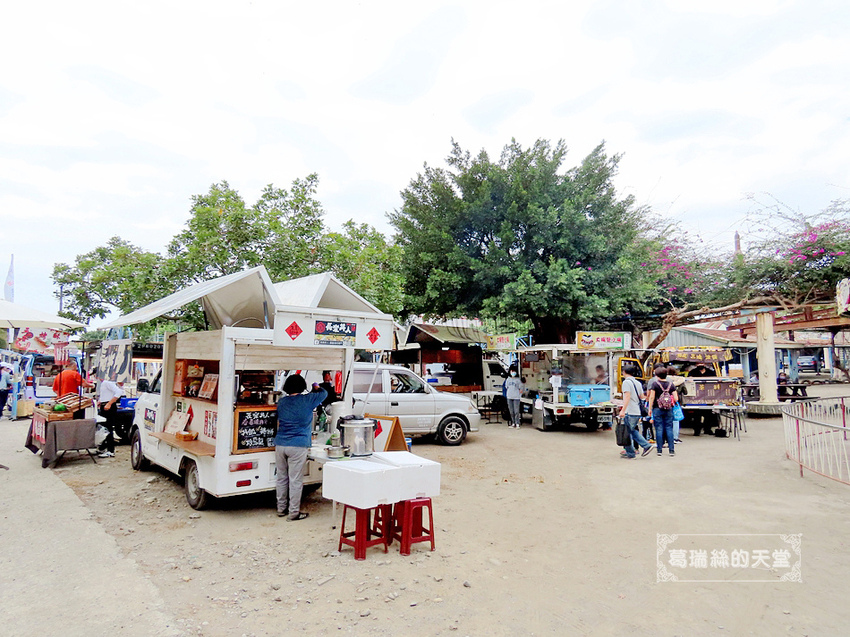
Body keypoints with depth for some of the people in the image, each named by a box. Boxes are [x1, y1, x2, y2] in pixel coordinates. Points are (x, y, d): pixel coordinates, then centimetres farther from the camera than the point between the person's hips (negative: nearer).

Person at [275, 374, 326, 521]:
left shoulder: (281, 402, 9)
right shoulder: (307, 400, -6)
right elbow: (324, 393, 9)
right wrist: (317, 388, 30)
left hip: (280, 444, 5)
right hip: (298, 446, -5)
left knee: (282, 478, 14)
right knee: (295, 480, 0)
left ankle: (281, 509, 25)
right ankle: (294, 512, 6)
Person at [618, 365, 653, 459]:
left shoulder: (626, 382, -11)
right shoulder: (638, 382, 13)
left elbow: (627, 396, -22)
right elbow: (642, 396, 18)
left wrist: (623, 410, -27)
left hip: (629, 412, -8)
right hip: (637, 412, 8)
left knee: (628, 432, 3)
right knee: (632, 430, 20)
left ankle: (630, 453, 9)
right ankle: (646, 445, 11)